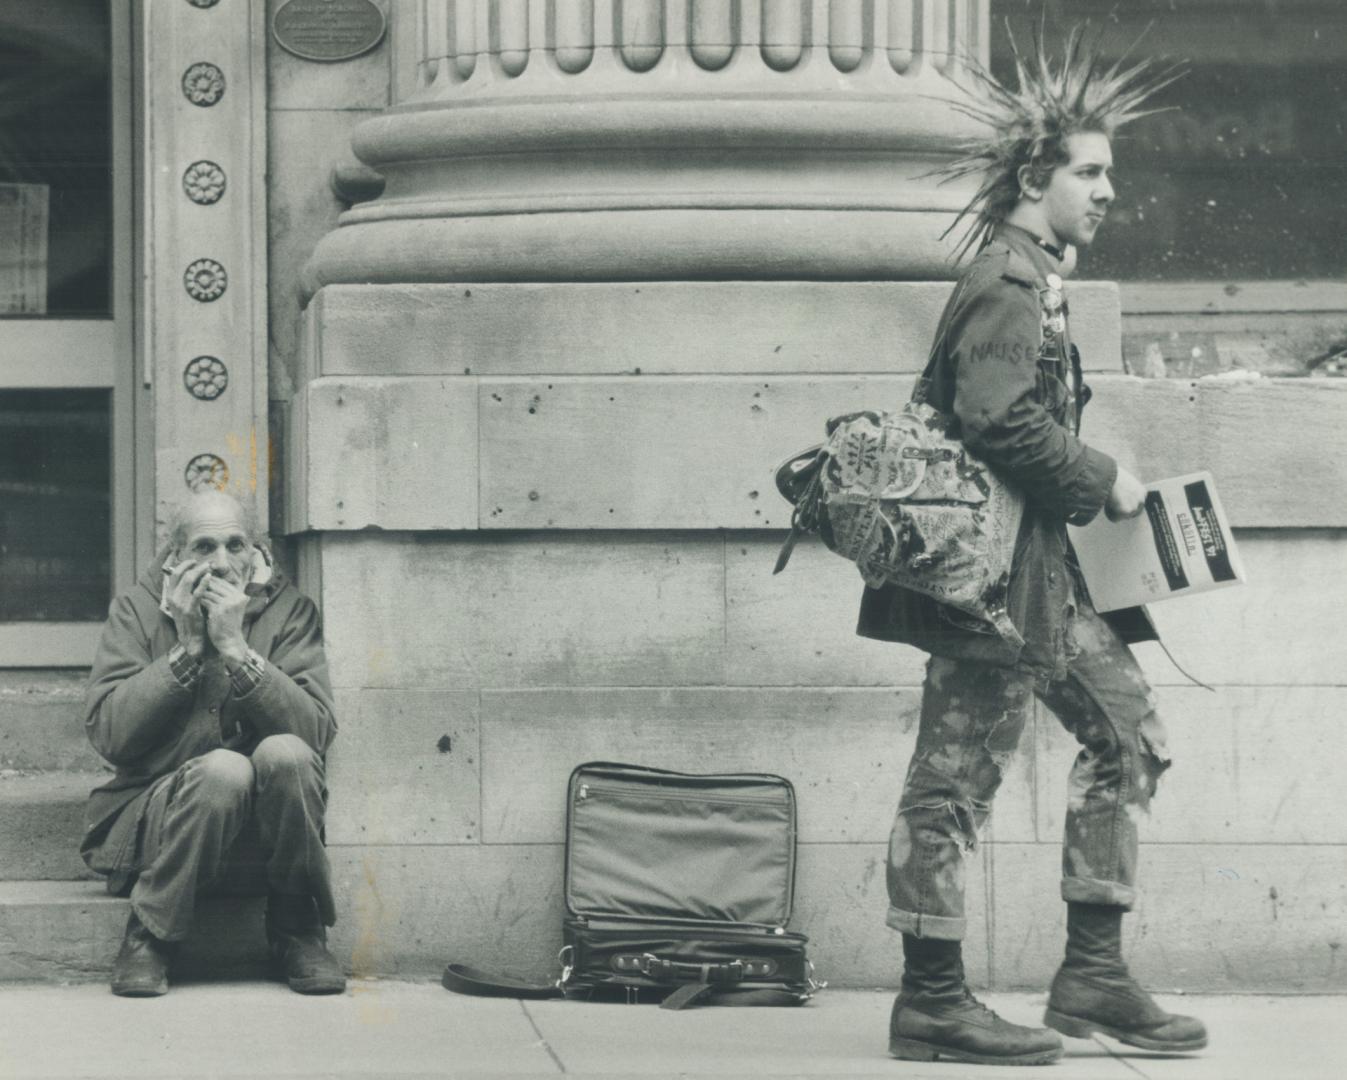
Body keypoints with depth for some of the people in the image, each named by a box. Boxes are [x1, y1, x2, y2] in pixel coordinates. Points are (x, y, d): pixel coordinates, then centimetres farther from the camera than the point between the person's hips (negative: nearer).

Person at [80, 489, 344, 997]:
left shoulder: (288, 610, 1)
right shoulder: (137, 610, 1)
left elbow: (316, 731, -14)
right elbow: (107, 733, -12)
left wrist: (237, 649, -21)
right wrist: (186, 650, -17)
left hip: (264, 821, 2)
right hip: (151, 818, -2)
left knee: (286, 754, -30)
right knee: (223, 769, -33)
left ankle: (297, 931, -11)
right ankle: (148, 936, -16)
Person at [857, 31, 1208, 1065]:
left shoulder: (1034, 280, 18)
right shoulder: (1008, 286, -15)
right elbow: (1000, 419, -26)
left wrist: (1089, 489, 13)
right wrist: (1104, 482, -16)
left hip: (1044, 564, 11)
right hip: (994, 565, -11)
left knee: (1128, 728, 11)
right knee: (958, 776, -5)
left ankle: (1094, 973, 12)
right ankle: (932, 1001, 1)